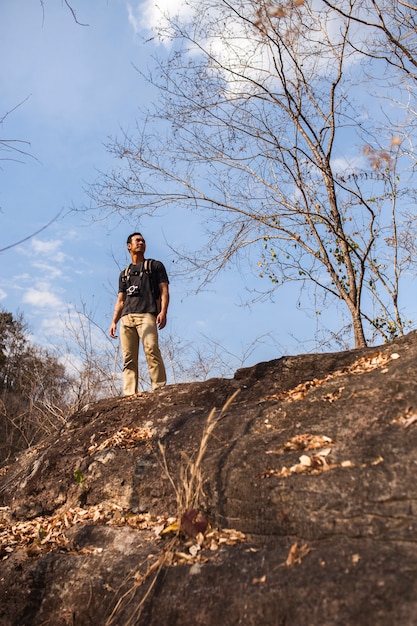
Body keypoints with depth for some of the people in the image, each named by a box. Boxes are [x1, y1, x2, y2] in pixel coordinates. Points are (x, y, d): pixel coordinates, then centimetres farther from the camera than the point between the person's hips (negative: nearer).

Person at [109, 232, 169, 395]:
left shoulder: (155, 266, 18)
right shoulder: (124, 273, 30)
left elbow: (164, 291, 6)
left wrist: (163, 311, -12)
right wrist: (114, 322, 12)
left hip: (147, 315, -4)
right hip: (126, 318, 5)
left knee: (151, 350, -24)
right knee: (128, 358, -5)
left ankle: (159, 389, -28)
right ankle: (129, 394, -9)